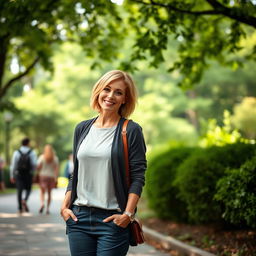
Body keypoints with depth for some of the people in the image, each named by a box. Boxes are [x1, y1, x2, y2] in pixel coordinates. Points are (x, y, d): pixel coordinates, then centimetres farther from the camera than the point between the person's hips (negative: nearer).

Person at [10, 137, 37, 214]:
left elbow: (13, 165, -1)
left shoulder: (16, 152, 0)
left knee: (19, 190, 4)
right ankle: (25, 200, -13)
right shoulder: (32, 152, -1)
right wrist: (32, 171, 10)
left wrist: (12, 176, 5)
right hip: (28, 174, 0)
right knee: (28, 189, 15)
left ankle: (20, 208, 3)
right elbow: (34, 164, -10)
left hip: (18, 174, 0)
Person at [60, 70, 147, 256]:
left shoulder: (131, 131, -3)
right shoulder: (82, 129, 11)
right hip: (79, 217, 4)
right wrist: (65, 205, 5)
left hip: (112, 219, -4)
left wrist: (127, 214, -15)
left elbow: (138, 177, -7)